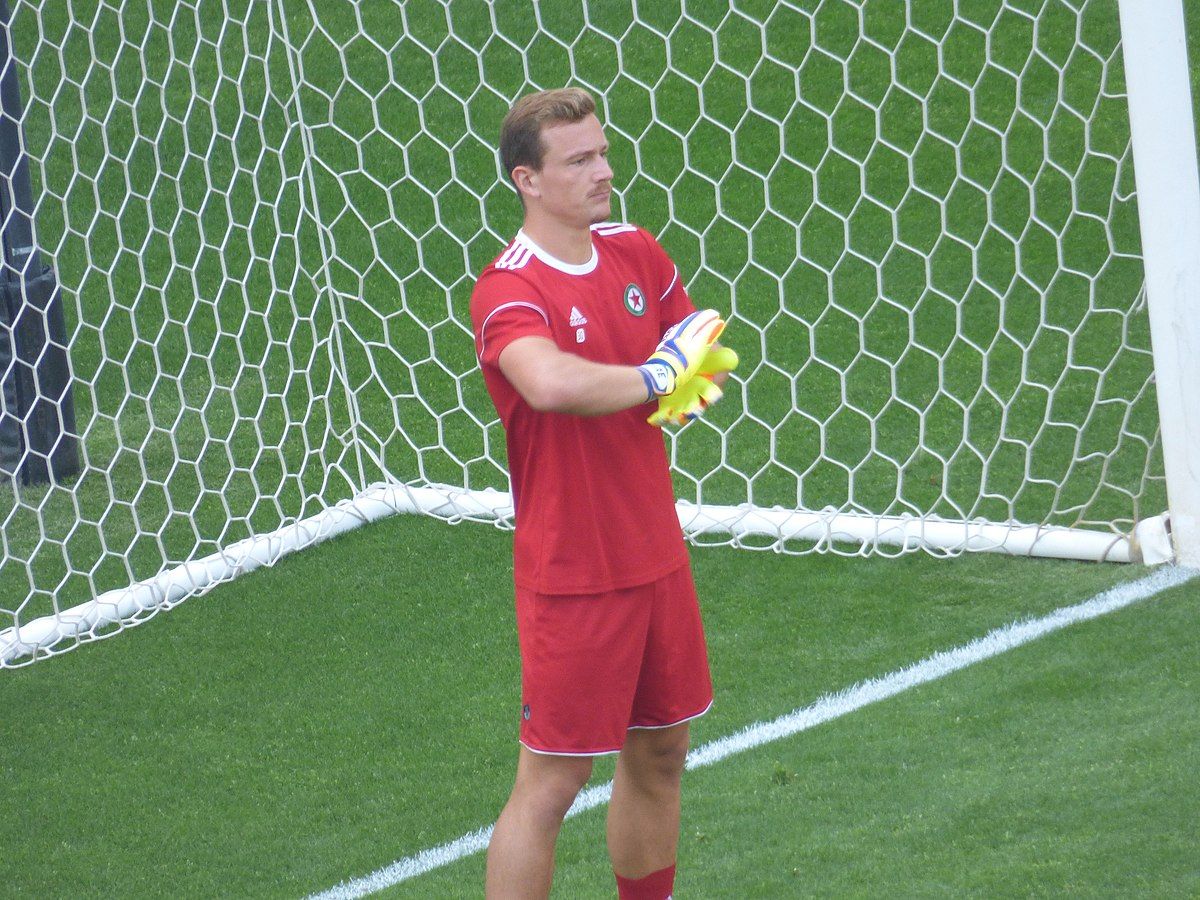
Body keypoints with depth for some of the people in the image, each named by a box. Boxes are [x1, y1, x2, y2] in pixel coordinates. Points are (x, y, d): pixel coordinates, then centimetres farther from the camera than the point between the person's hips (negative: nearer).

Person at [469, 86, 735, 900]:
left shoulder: (638, 254, 4)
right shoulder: (508, 291, -19)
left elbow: (705, 352, 15)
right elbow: (551, 382, -40)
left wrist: (697, 381, -10)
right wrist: (655, 374, -23)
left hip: (657, 557, 7)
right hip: (573, 580, -7)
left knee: (659, 756, 17)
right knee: (552, 784, -4)